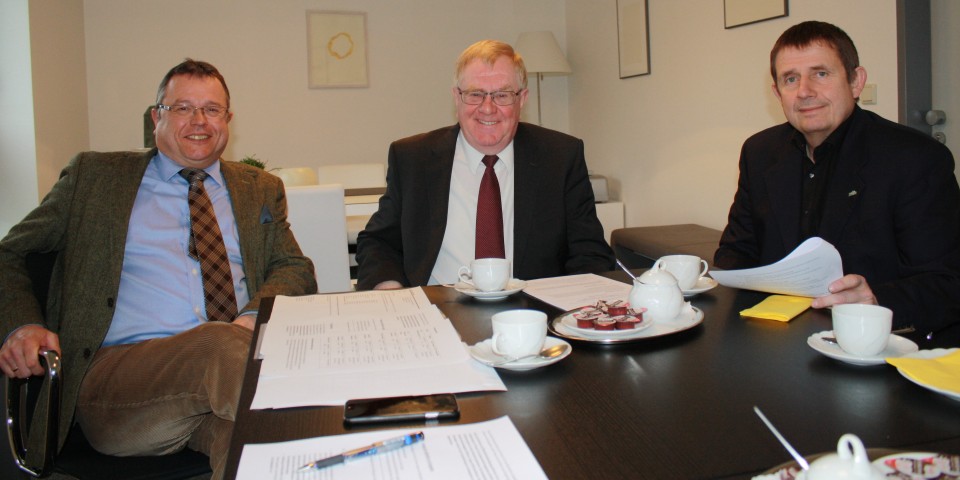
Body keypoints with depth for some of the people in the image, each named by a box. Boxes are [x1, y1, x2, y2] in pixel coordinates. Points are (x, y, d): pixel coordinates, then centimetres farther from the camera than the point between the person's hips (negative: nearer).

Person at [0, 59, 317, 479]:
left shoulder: (261, 190, 22)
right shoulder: (94, 175, 16)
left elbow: (296, 270, 13)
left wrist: (254, 317, -10)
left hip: (234, 363, 2)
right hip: (116, 374, -1)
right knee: (222, 341, -34)